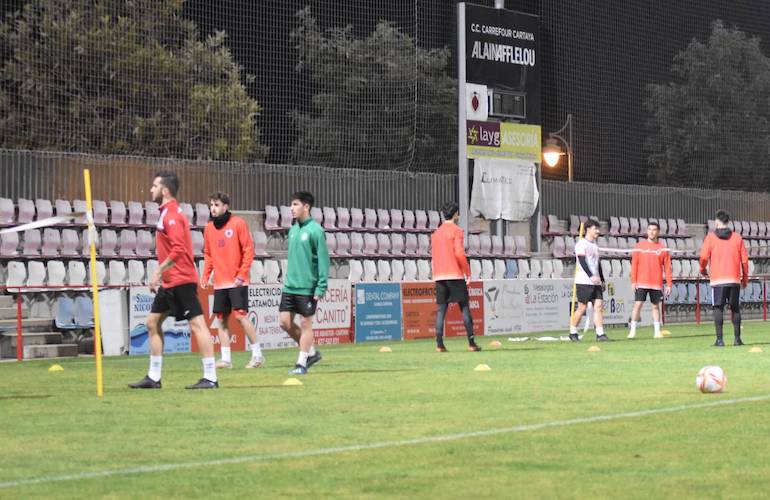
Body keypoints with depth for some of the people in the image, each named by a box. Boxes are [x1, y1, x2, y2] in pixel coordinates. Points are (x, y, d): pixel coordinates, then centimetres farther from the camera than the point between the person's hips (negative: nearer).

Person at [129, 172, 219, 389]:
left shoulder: (172, 215, -14)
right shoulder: (167, 214, 16)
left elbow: (178, 249, -24)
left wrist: (158, 272, -22)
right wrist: (160, 275, 19)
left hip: (181, 280, -11)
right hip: (169, 282, 11)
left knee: (197, 324, -9)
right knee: (153, 322, 13)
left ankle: (210, 378, -10)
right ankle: (153, 377, 17)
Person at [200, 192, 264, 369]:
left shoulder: (238, 223, -5)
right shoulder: (209, 228, 10)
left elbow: (248, 250, -7)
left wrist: (242, 275, -13)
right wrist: (205, 276, 5)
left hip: (237, 282, -5)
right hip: (219, 283, 5)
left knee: (240, 315, -11)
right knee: (222, 319, 4)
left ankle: (257, 354, -1)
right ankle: (226, 358, 8)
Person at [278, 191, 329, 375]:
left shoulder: (315, 230, -11)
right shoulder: (293, 229, 10)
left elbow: (323, 260, -12)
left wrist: (321, 287, -16)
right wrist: (289, 278, 16)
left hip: (307, 287, -7)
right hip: (290, 286, 7)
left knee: (305, 323, 1)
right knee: (285, 322, 5)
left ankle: (302, 363, 8)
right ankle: (311, 351, 20)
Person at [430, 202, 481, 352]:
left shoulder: (436, 233, 15)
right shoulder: (456, 230, -5)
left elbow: (433, 257, 15)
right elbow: (459, 253, -14)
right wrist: (467, 271, -5)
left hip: (439, 276, 5)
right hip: (455, 275, -5)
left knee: (441, 309, 3)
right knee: (465, 308, 0)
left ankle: (439, 344, -6)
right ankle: (471, 343, -2)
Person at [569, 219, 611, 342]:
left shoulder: (594, 245, 20)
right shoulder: (581, 244, -6)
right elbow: (582, 262, -17)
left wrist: (602, 280, 23)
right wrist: (591, 276, -28)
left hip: (596, 282, 7)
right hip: (584, 282, -7)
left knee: (598, 306, -3)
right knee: (582, 307, -4)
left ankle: (600, 334, -6)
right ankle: (572, 333, 9)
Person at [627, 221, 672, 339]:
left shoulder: (663, 248, 4)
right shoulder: (639, 246, 4)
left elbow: (667, 267, 3)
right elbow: (634, 265, 3)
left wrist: (669, 284, -1)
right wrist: (633, 281, -4)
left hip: (656, 284, 1)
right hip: (641, 283, -1)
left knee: (655, 306, 7)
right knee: (637, 304, -4)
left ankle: (657, 331, 12)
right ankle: (632, 331, 0)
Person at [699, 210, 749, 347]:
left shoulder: (710, 237, 0)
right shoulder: (737, 237, 7)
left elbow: (704, 257, -5)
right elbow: (744, 259, 5)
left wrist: (703, 269, 15)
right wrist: (745, 278, 15)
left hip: (717, 280, -2)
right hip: (734, 279, 2)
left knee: (718, 308, -1)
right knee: (735, 308, 9)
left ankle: (719, 339, -8)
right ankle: (737, 339, 8)